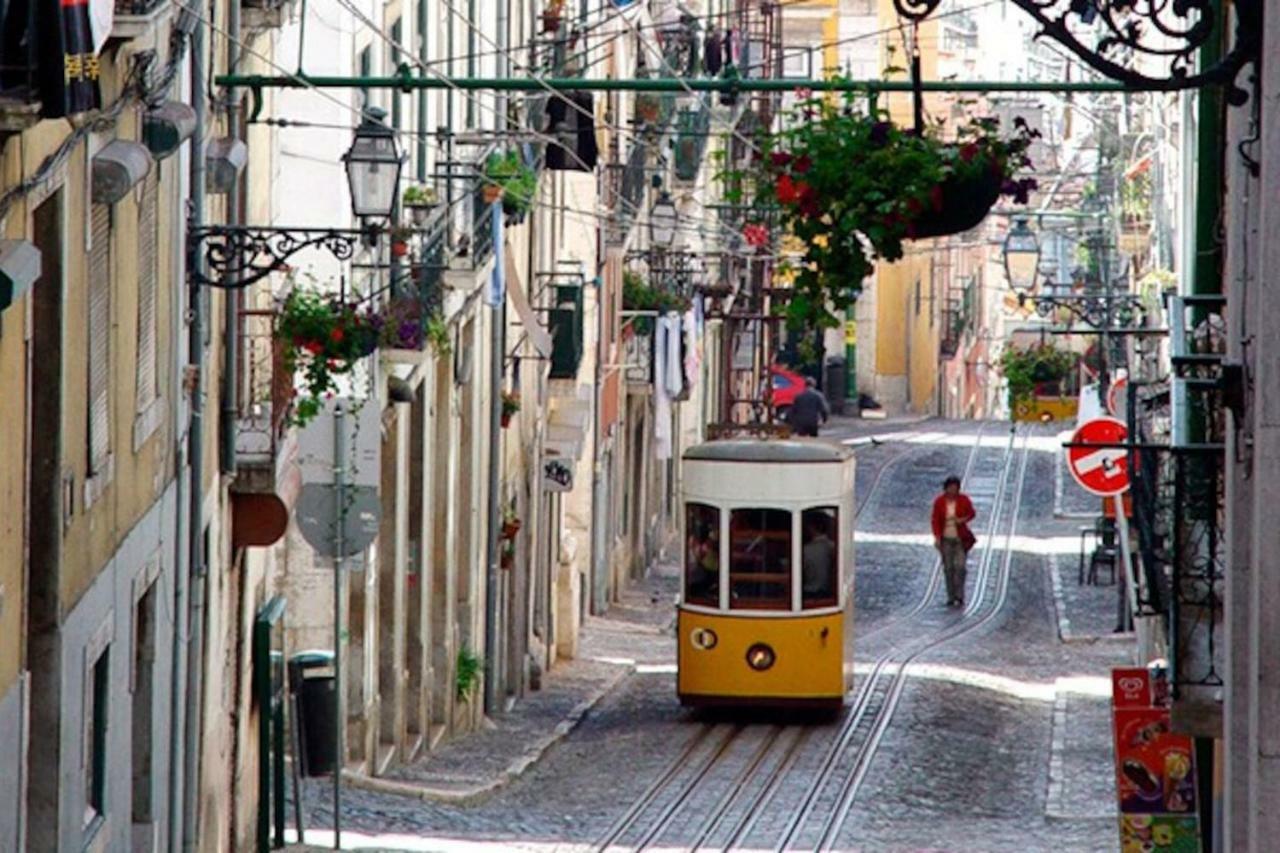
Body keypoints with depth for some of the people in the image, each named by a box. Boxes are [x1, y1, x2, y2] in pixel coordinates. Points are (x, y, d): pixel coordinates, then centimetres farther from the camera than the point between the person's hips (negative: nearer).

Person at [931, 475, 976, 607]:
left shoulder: (963, 500, -6)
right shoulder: (939, 501, -5)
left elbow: (972, 513, 7)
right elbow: (936, 520, -1)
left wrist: (963, 520, -13)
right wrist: (937, 537, -10)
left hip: (960, 539, -1)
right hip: (946, 539, 1)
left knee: (960, 566, -12)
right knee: (948, 568, 3)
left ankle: (959, 597, -7)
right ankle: (951, 598, 9)